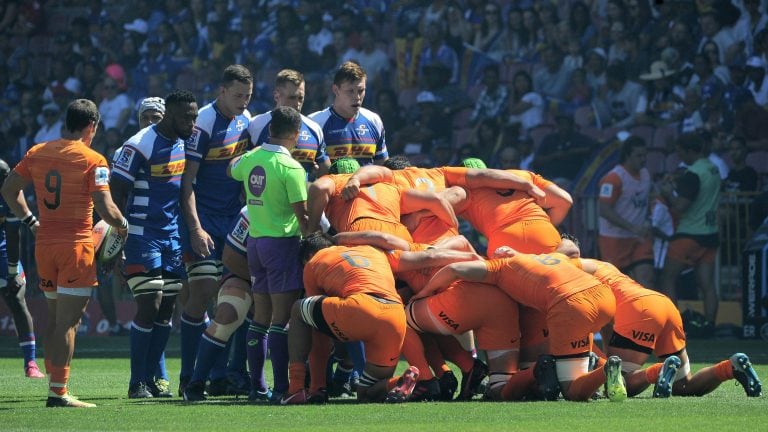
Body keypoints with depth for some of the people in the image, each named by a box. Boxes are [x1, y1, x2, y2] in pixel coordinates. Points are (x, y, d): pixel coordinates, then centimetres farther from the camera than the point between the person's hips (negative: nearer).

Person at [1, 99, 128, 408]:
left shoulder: (36, 154, 7)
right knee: (67, 321, -6)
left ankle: (54, 386, 17)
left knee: (55, 318, 15)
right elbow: (105, 209, -16)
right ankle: (59, 392, -10)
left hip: (44, 243, 6)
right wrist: (122, 225, 3)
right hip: (76, 244, -6)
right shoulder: (92, 161, -11)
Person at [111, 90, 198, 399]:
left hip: (173, 237, 7)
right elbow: (116, 192, -12)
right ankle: (137, 383, -2)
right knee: (149, 307, -9)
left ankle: (150, 379, 12)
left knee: (166, 309, 6)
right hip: (143, 237, -7)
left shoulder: (185, 142, 9)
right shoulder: (140, 146, -14)